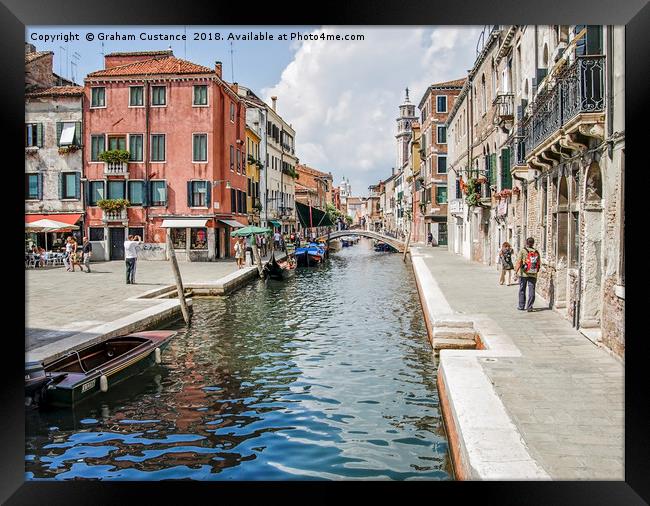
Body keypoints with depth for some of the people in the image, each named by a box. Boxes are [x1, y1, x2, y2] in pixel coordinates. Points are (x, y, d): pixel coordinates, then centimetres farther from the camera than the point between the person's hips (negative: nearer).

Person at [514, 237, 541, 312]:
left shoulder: (522, 251, -6)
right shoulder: (536, 252, 5)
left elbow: (519, 262, -13)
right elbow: (539, 263, 8)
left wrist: (516, 272, -12)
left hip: (523, 274, -2)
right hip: (533, 274, 2)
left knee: (522, 290, 10)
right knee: (531, 290, 4)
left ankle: (521, 306, 16)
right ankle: (529, 307, 1)